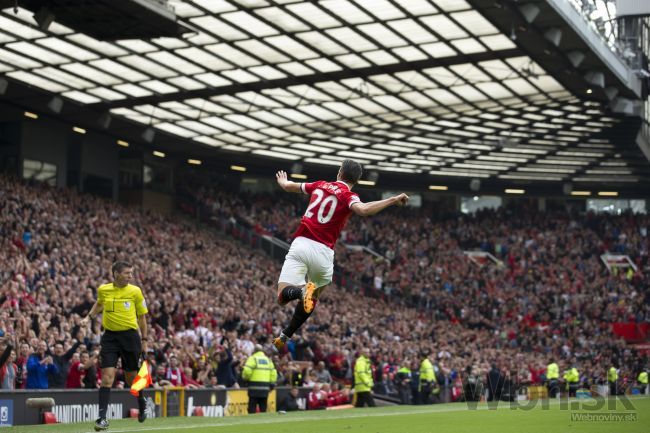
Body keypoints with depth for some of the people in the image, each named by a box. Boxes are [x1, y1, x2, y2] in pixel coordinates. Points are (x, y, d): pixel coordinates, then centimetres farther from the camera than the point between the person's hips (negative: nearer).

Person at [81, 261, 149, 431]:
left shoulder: (135, 291, -3)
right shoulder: (103, 290, 1)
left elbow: (141, 316, 7)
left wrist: (144, 340, 7)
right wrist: (89, 317, 13)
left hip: (130, 336, 0)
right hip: (110, 336, 1)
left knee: (132, 377, 9)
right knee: (107, 377, -11)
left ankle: (142, 404, 39)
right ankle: (102, 418, -11)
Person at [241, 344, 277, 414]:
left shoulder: (253, 358, -4)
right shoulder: (268, 359, 14)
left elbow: (247, 371, -15)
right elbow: (274, 373, 10)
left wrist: (245, 377, 5)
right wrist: (271, 385, 17)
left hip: (254, 387, -5)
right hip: (265, 388, 5)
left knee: (252, 408, -3)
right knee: (263, 409, 10)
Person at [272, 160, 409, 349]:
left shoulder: (320, 185, 16)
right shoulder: (348, 196, 1)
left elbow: (289, 186, 32)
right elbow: (362, 209, -24)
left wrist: (282, 181, 56)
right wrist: (393, 200, -18)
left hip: (300, 244, 2)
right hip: (323, 251, -2)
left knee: (283, 296, -6)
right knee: (312, 297, 24)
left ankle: (302, 290, -38)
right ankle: (284, 337, 22)